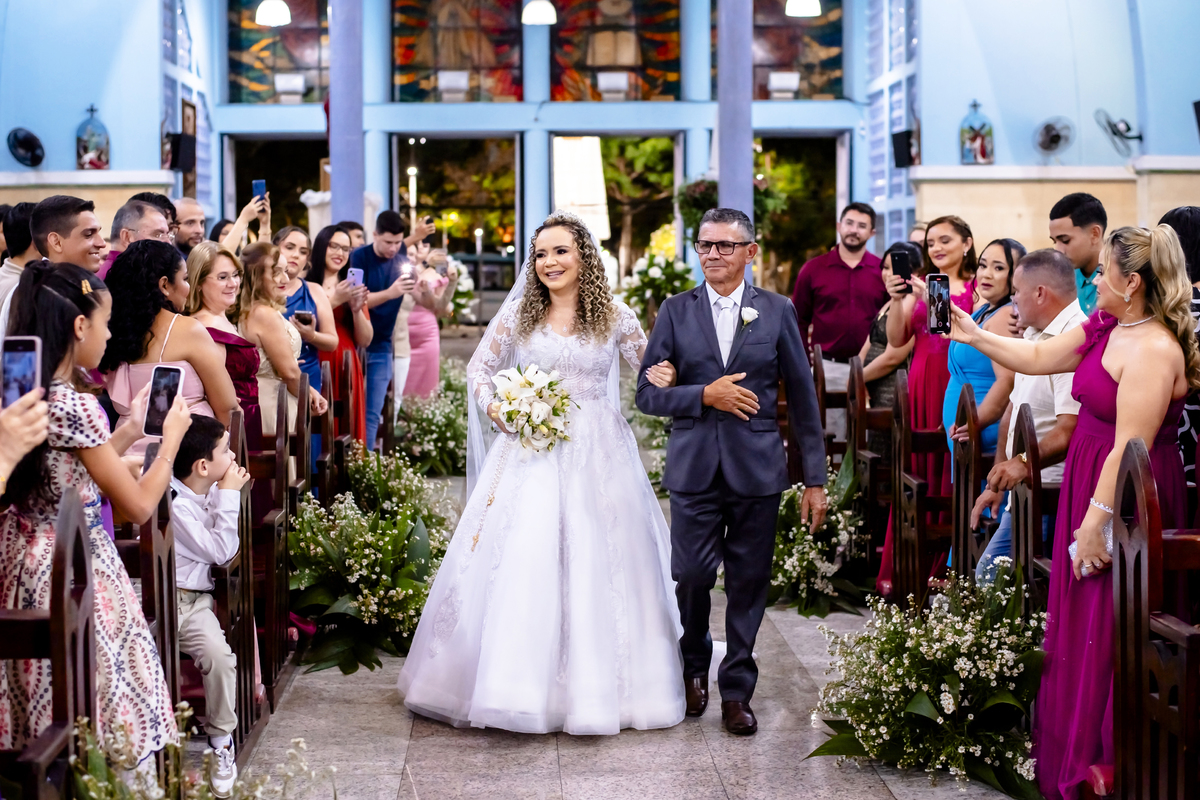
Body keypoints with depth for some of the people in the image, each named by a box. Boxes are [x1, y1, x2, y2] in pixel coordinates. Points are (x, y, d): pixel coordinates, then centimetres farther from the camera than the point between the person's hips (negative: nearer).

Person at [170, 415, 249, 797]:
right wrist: (229, 494, -11)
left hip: (195, 600, 6)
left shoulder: (210, 492, 7)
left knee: (219, 655, -21)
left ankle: (221, 741, -4)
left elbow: (228, 547, 20)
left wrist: (231, 493, 10)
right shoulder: (175, 505, -17)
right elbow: (220, 551, -14)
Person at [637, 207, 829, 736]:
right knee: (691, 576, -1)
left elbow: (803, 398, 6)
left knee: (749, 583, 4)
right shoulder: (675, 311, 5)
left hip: (757, 469, 0)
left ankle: (736, 689, 18)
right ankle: (694, 663, 27)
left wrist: (815, 479, 3)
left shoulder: (778, 312, 5)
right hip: (694, 469, 0)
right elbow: (647, 393, 3)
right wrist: (704, 395, -13)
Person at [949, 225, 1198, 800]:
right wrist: (972, 335, 16)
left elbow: (1130, 447, -22)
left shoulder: (1154, 350, -20)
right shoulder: (1104, 328, 8)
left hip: (1125, 502, -9)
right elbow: (1039, 358, 20)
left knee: (1108, 639, 0)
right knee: (1079, 628, 15)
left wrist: (1097, 522, -22)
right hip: (1089, 487, 9)